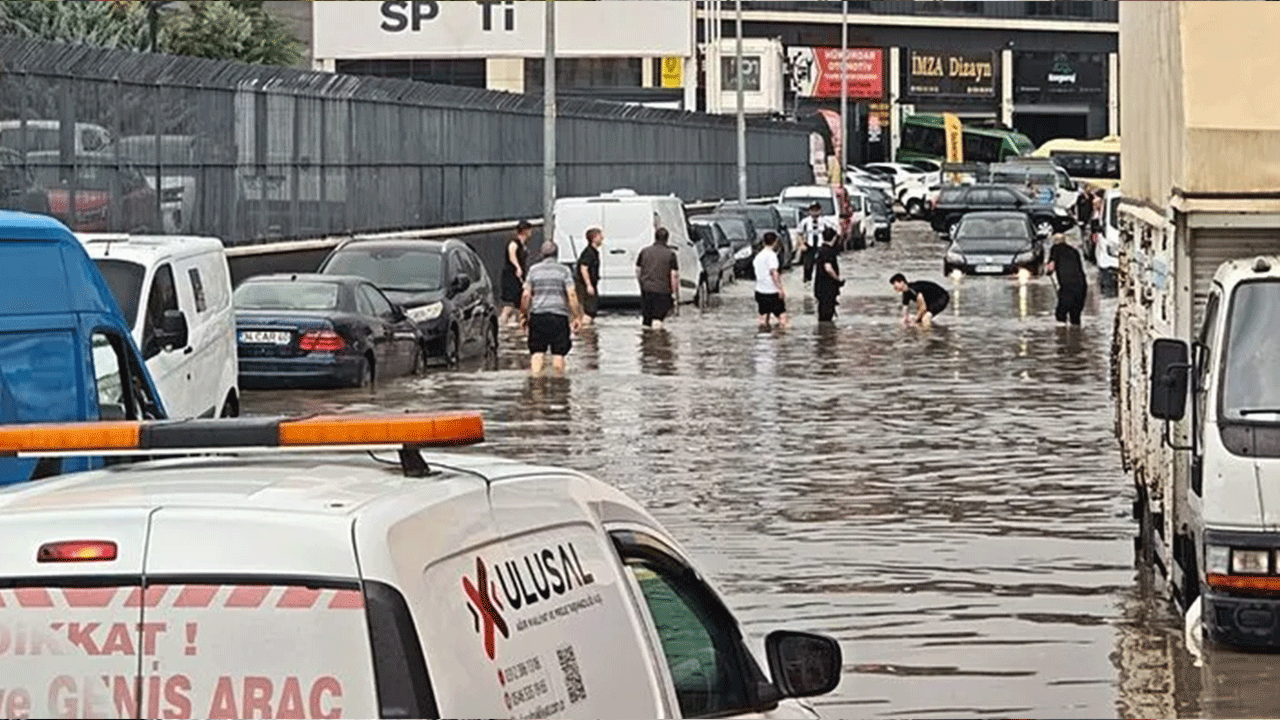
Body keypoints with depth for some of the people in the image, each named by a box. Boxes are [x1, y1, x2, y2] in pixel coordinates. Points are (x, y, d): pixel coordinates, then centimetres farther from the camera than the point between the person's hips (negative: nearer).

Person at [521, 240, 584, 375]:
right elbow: (571, 294, -6)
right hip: (559, 314, -1)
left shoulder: (534, 270, 7)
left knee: (537, 353, 2)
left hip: (538, 314, 1)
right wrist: (577, 317, -3)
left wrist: (524, 315, 11)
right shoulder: (564, 271, 2)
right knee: (558, 354, 5)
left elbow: (526, 295, 2)